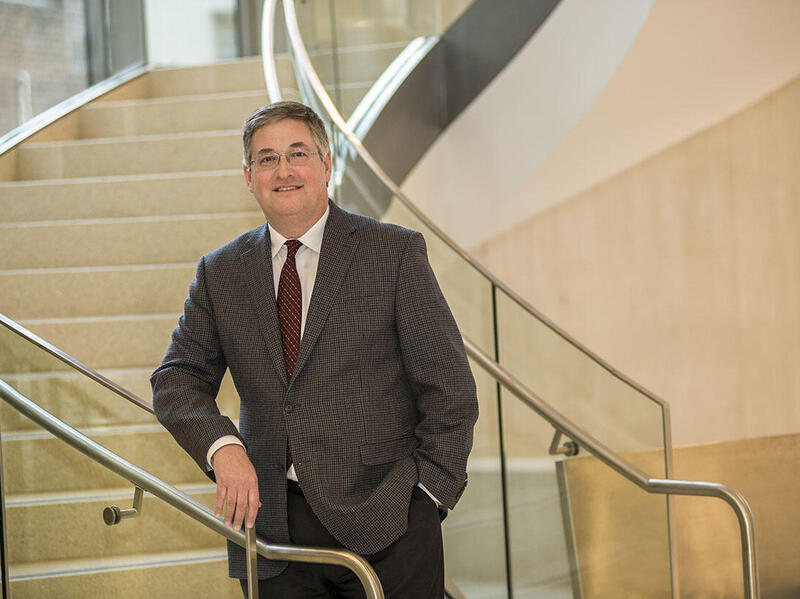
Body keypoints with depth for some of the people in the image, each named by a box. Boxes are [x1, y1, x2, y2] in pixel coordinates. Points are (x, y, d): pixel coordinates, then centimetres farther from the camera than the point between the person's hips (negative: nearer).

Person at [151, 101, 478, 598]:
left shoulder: (396, 252, 2)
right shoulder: (221, 273, 11)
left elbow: (449, 386, 1)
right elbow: (177, 379, 7)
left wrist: (429, 492, -7)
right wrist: (222, 447, -13)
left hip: (384, 528, -2)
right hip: (272, 528, 3)